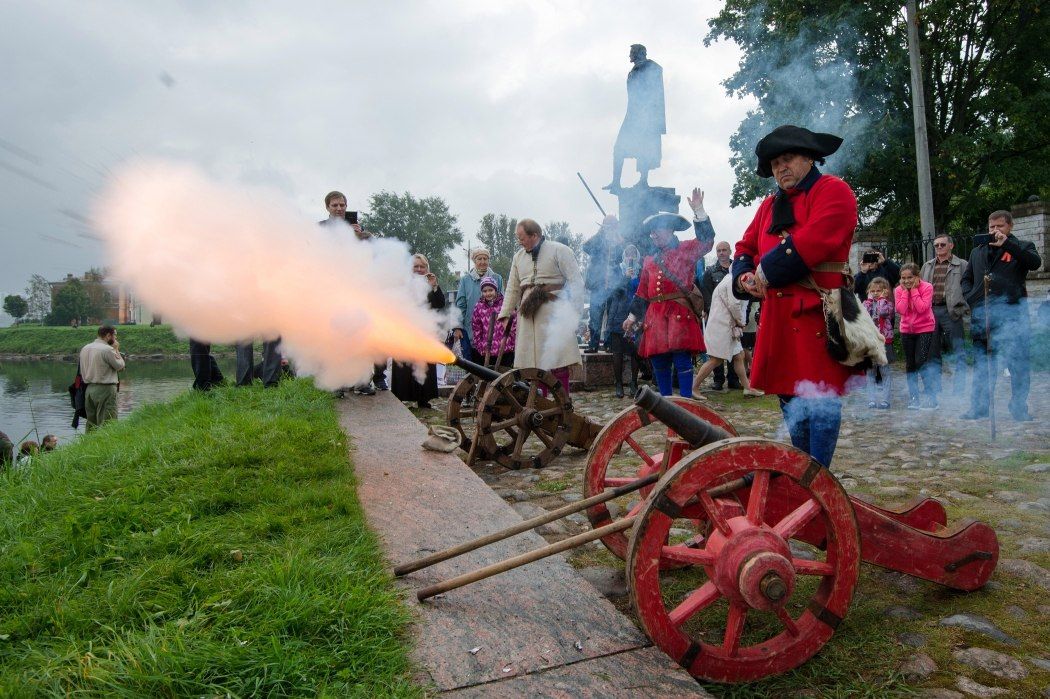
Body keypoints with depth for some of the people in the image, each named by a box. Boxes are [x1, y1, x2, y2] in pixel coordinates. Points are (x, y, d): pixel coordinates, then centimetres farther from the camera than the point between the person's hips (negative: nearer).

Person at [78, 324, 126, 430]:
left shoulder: (85, 348, 11)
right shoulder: (108, 349, -15)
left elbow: (82, 372, 15)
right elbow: (120, 366, -7)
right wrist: (116, 350, 2)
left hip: (89, 389, 8)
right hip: (105, 389, -8)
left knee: (91, 422, 15)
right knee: (107, 424, -5)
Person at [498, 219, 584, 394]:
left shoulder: (559, 251, 1)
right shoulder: (519, 257, 18)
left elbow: (575, 282, -2)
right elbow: (512, 288, 21)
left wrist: (574, 311, -9)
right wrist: (505, 314, 15)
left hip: (554, 313, -5)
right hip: (528, 314, 5)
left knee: (558, 365, -6)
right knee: (534, 362, 3)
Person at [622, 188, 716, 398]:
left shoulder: (686, 250, 7)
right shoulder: (649, 261, 21)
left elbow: (706, 241, -13)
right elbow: (642, 293, 24)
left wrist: (698, 211, -20)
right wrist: (632, 316, 24)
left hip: (680, 314, -5)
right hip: (655, 317, 5)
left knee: (682, 360, -10)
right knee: (659, 362, 6)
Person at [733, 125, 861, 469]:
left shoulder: (833, 191, -1)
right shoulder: (769, 204, 21)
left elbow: (811, 242, -16)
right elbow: (745, 248, 20)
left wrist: (766, 273, -11)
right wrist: (745, 277, -2)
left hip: (817, 315, -7)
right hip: (778, 318, 7)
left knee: (819, 399, -4)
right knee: (789, 397, 12)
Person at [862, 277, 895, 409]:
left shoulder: (888, 303, 1)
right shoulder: (867, 303, 10)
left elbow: (883, 312, -21)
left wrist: (882, 298, -9)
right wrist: (870, 298, -4)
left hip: (884, 341, -3)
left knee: (884, 372, 1)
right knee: (870, 372, 5)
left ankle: (885, 400, 4)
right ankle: (871, 399, 10)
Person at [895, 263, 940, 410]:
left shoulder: (926, 287, -12)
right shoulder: (899, 290, -1)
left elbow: (922, 308, -23)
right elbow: (900, 310, -14)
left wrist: (914, 290, -20)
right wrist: (905, 291, -14)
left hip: (925, 329, -4)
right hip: (907, 330, 5)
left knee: (922, 362, -12)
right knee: (910, 364, 9)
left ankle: (932, 398, -5)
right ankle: (913, 398, 19)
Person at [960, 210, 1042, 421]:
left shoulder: (1022, 247, 9)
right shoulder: (978, 252, 21)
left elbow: (1035, 263, -12)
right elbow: (966, 279, 24)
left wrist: (1006, 244, -16)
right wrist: (971, 298, 6)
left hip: (1012, 313, -4)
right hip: (981, 315, 4)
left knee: (1018, 363, -3)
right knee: (981, 364, 7)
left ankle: (1019, 408, 5)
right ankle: (979, 408, 13)